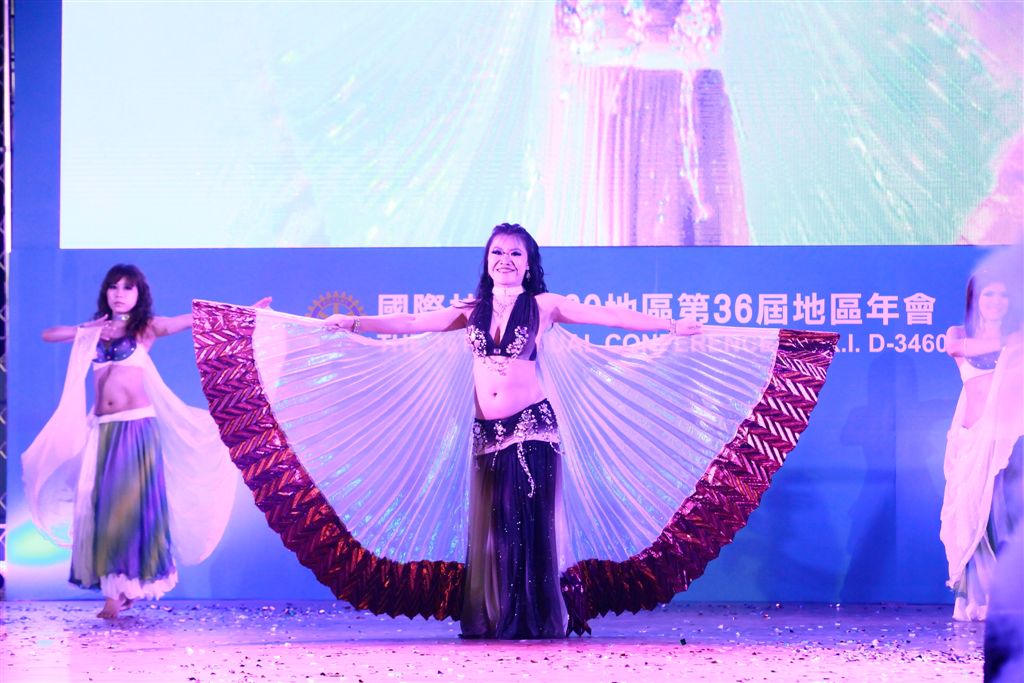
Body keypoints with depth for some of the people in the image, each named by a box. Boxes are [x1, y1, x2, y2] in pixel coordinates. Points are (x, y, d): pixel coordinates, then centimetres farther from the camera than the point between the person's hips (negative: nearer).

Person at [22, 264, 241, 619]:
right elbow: (47, 334, 15)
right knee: (102, 506, 1)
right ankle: (114, 587, 5)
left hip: (136, 426, -4)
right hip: (102, 429, 4)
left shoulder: (146, 328, 3)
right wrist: (90, 329, 2)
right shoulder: (94, 331, 16)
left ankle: (124, 587, -7)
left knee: (133, 503, -6)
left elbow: (195, 319, -7)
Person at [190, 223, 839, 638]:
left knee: (530, 524, -6)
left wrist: (673, 327, -7)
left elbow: (609, 317, -2)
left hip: (534, 427, -4)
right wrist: (352, 324, 5)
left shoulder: (545, 306, 3)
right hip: (485, 432, 4)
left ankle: (537, 620, 0)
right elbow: (410, 324, 12)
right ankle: (492, 621, 10)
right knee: (489, 525, 3)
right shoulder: (471, 311, 12)